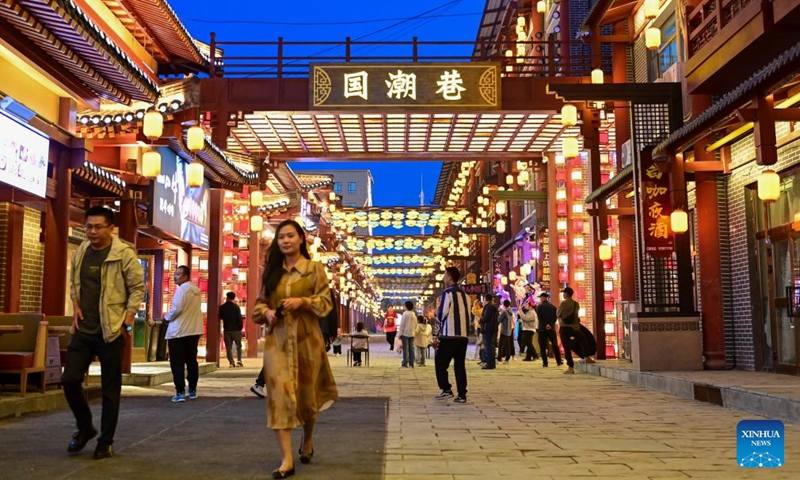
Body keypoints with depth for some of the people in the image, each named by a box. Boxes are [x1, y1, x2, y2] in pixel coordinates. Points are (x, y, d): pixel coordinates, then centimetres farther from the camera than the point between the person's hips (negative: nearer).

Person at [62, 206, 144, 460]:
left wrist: (127, 321, -13)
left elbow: (137, 289, -7)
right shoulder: (80, 252, 7)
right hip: (84, 330, 5)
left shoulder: (124, 253, -11)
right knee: (69, 379, 2)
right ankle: (85, 427, 25)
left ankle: (106, 441, 17)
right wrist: (76, 308, 5)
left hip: (111, 331, -5)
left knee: (110, 389, 3)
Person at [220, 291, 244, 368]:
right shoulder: (236, 307, -6)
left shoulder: (222, 307, 0)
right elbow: (239, 318, -8)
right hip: (235, 329, -1)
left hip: (226, 330, 1)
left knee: (228, 347, 5)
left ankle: (231, 362, -2)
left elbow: (220, 317, 12)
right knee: (238, 346, 10)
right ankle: (239, 361, 0)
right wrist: (240, 328, -1)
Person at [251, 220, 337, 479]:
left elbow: (326, 301, -1)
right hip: (277, 340, 2)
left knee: (307, 392, 9)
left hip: (306, 338, -2)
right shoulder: (271, 270, 11)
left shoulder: (315, 268, 3)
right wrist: (266, 312, -6)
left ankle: (307, 441, 38)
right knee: (280, 394, -9)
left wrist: (302, 301, -17)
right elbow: (260, 301, 16)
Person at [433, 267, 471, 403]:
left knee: (440, 362, 5)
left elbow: (442, 315, -9)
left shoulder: (447, 293, -7)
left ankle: (446, 390, -3)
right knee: (460, 364, 9)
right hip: (463, 335, 7)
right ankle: (462, 395, 5)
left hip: (450, 335, -6)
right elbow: (467, 316, 16)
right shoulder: (465, 295, 14)